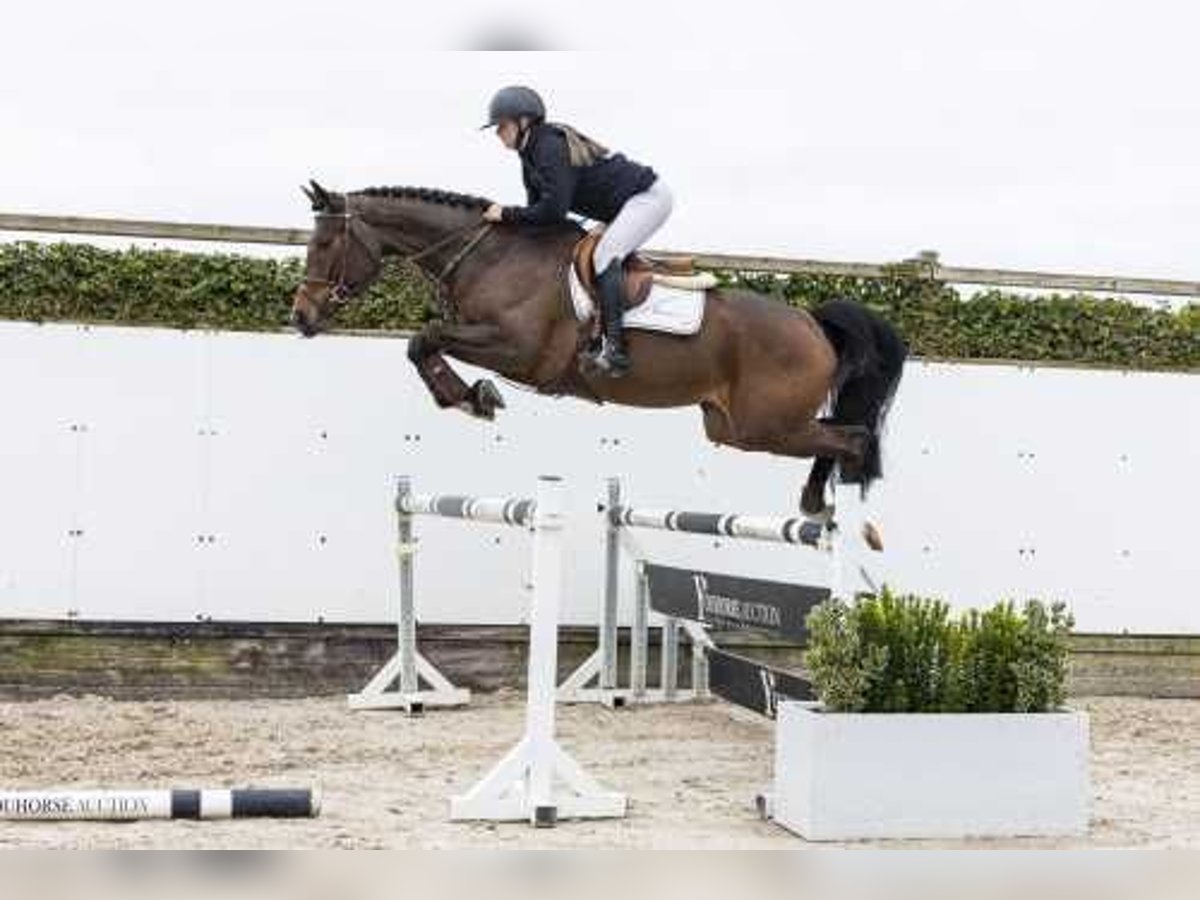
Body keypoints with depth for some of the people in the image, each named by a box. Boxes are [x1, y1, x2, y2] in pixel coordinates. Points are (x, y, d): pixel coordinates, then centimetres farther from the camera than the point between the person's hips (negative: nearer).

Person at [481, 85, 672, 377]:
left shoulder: (551, 147, -22)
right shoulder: (531, 153, 9)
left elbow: (553, 210, -29)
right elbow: (539, 207, 14)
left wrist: (507, 214, -20)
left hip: (648, 197, -11)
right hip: (627, 204, 11)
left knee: (605, 256, -23)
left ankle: (614, 349, -31)